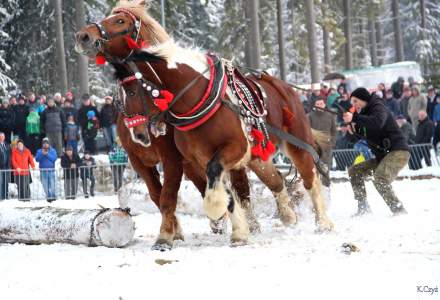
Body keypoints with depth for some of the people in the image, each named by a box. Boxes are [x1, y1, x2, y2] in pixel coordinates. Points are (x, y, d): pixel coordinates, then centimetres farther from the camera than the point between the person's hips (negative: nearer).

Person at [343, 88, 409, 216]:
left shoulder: (378, 107, -8)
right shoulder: (366, 112, 20)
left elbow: (378, 122, -30)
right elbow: (368, 136, 23)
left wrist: (354, 118, -30)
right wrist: (355, 130, 4)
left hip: (398, 152, -11)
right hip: (382, 155, 11)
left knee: (380, 180, -31)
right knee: (354, 171, 12)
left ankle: (400, 211, -28)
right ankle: (363, 209, 12)